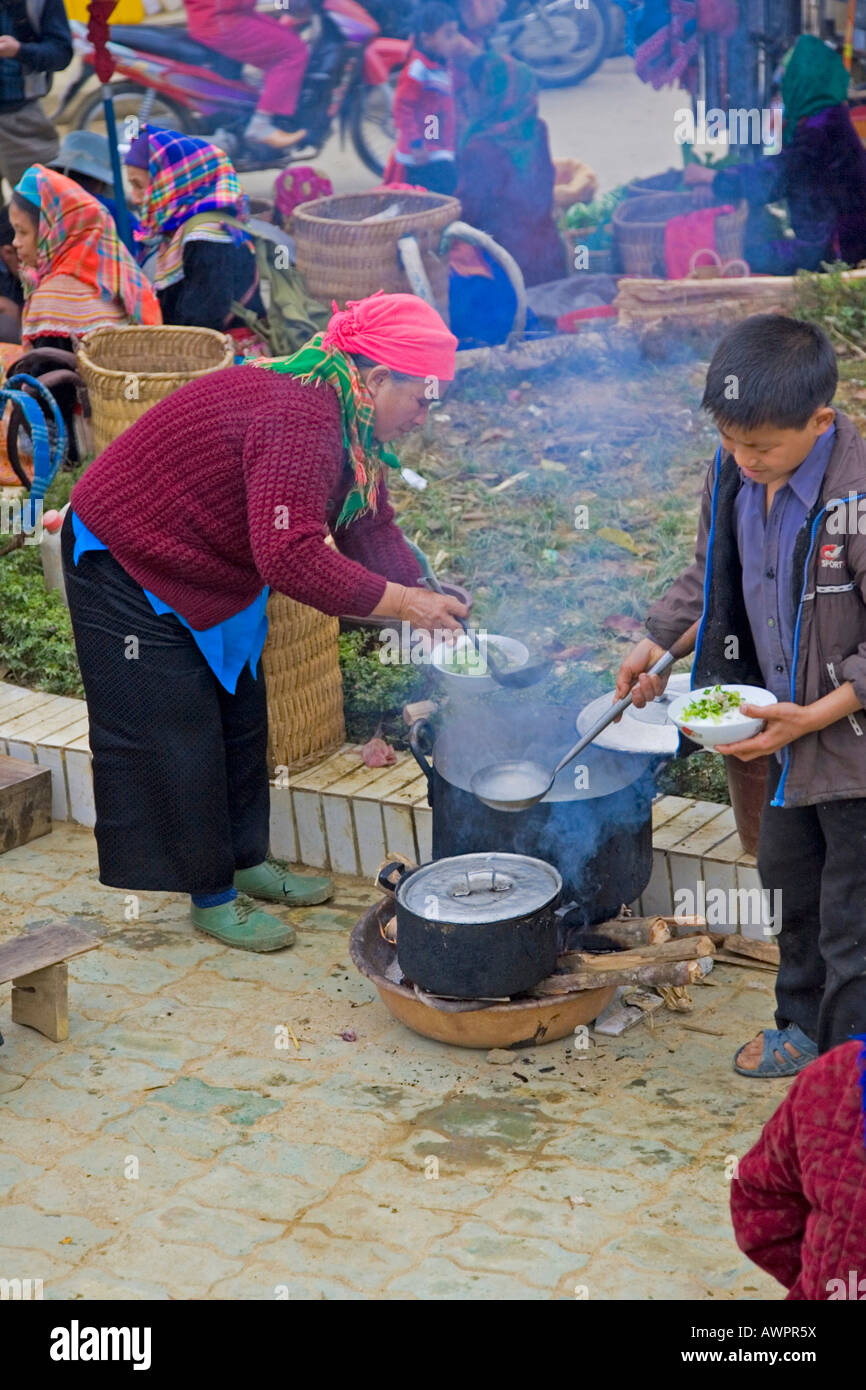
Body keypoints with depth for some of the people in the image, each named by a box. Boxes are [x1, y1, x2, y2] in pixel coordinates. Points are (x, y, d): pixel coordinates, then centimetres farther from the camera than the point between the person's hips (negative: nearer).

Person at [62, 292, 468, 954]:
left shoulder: (347, 424, 0)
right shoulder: (299, 420, -34)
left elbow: (371, 529, 7)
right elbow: (290, 554, -42)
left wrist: (429, 600, -6)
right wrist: (400, 602, -35)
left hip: (212, 575, 11)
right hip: (126, 562, -11)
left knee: (241, 720, 17)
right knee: (174, 736, -2)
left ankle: (246, 859, 32)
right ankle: (211, 896, 9)